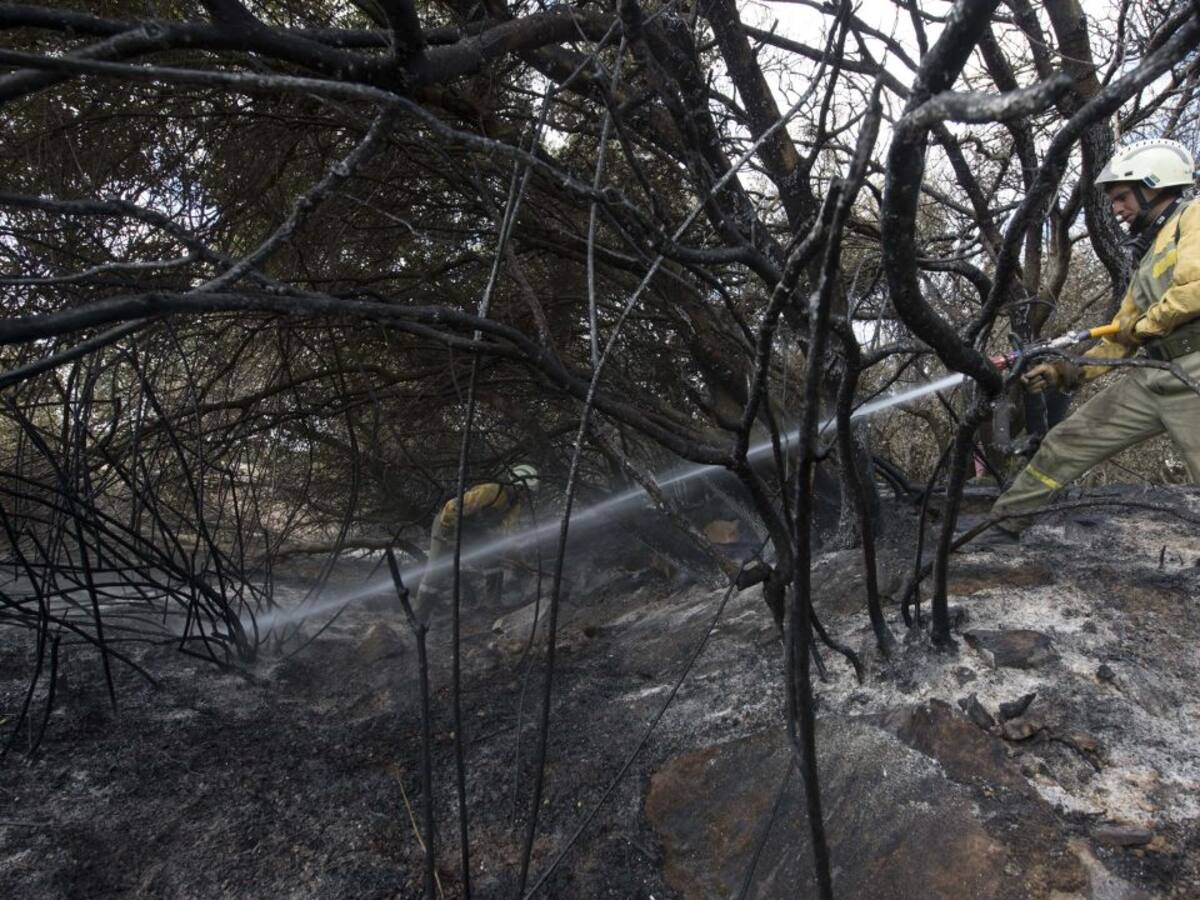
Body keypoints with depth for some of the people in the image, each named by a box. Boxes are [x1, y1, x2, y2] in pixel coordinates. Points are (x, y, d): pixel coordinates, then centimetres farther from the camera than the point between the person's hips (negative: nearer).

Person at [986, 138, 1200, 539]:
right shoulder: (1148, 256, 25)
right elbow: (1119, 343, 24)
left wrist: (1145, 325, -3)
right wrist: (1064, 373, 14)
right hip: (1152, 377, 9)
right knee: (1066, 442, 5)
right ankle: (1003, 526, 13)